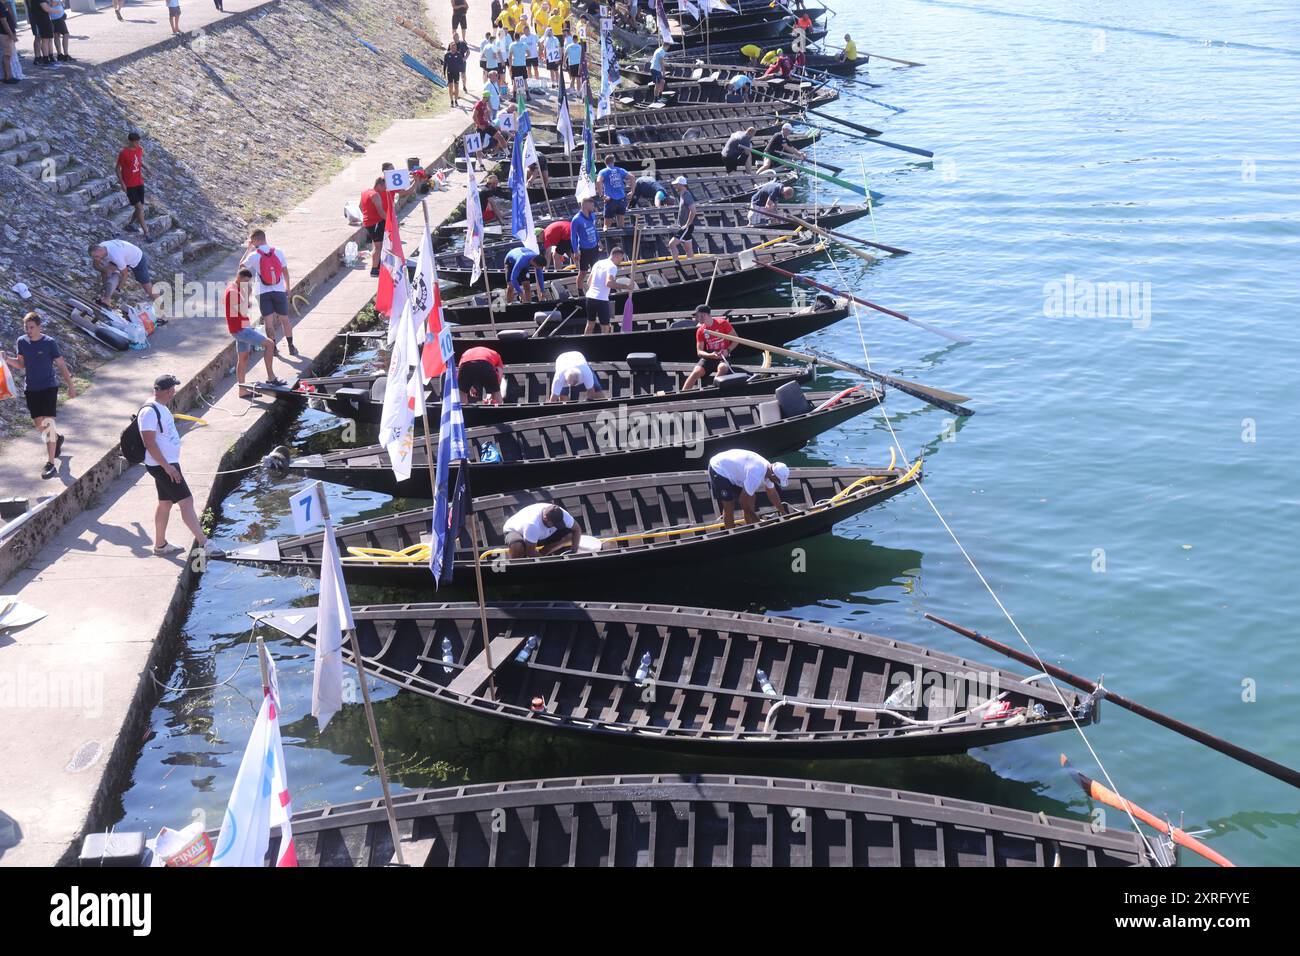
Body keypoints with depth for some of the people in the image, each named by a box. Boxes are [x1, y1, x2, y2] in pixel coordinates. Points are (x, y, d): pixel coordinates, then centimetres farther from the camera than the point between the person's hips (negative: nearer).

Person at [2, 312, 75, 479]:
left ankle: (51, 464, -14)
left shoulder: (49, 343, -11)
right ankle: (57, 439, 45)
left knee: (47, 422, -14)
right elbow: (21, 364, 11)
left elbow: (61, 365, -5)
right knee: (38, 424, 12)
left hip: (49, 387, -5)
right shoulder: (21, 342, 1)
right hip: (31, 388, 5)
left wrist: (71, 386, -4)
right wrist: (7, 359, -9)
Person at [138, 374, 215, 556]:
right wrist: (167, 466, -25)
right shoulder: (149, 412, -20)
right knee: (186, 501, -11)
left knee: (165, 503, 16)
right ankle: (203, 543, -11)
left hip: (168, 463, 10)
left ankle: (160, 545, 25)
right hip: (161, 466, -10)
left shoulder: (162, 408, 12)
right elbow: (149, 443, -24)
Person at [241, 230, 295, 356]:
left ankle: (273, 347, 5)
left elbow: (241, 265, 9)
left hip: (264, 293, -2)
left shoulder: (254, 255, -9)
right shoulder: (278, 252, -4)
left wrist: (249, 249, 12)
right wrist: (287, 288, 15)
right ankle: (291, 347, 14)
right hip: (279, 291, 2)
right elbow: (285, 271, 2)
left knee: (268, 321, 6)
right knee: (284, 319, 11)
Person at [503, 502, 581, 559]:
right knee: (517, 547, -44)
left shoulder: (562, 515, -26)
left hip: (542, 536, 6)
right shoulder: (532, 524, -43)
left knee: (570, 535, -16)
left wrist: (574, 549, -24)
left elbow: (577, 529, -11)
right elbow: (530, 552, -36)